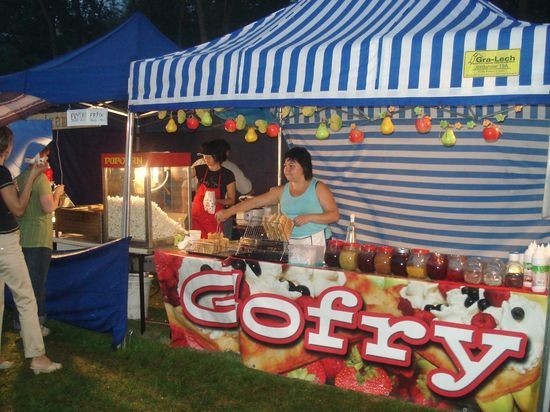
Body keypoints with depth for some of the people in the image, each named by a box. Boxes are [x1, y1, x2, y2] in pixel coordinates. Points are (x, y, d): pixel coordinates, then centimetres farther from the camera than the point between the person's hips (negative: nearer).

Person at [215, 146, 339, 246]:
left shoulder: (318, 188, -3)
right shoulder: (281, 191, 7)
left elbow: (334, 215, -7)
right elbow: (254, 202, 3)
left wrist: (309, 217, -20)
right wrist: (228, 212, -5)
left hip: (315, 242, -3)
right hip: (290, 242, 4)